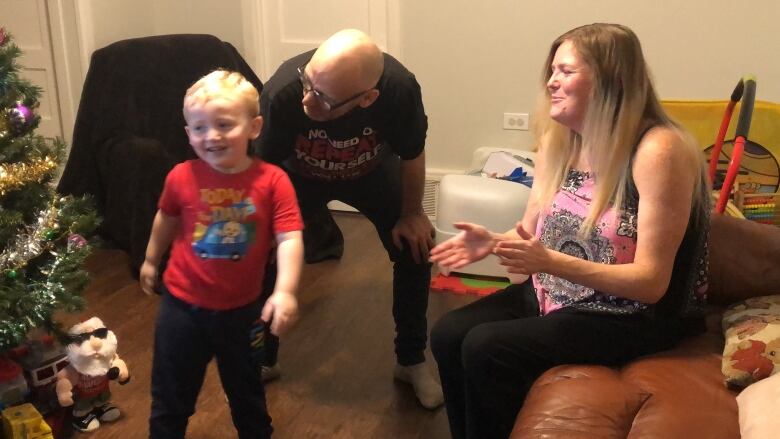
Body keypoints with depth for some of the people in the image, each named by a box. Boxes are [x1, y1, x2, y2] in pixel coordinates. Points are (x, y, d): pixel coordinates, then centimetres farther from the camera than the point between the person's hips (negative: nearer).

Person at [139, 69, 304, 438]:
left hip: (241, 309, 0)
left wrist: (285, 291, -37)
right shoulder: (181, 177, -11)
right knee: (171, 397, 16)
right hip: (183, 305, 0)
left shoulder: (272, 180, -17)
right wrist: (151, 260, 22)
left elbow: (289, 239, -23)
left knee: (247, 394, 23)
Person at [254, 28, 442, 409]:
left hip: (372, 171, 1)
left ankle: (411, 361, 15)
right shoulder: (283, 91, -42)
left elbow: (412, 155, -18)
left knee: (414, 249, -6)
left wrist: (412, 214, -6)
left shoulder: (400, 89, -39)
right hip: (298, 175, 0)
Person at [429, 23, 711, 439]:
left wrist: (550, 261, -33)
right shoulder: (557, 140, 1)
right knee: (448, 334, -9)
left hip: (634, 317, -7)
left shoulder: (658, 151, -22)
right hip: (555, 294, 7)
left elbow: (650, 283, -22)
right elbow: (532, 234, 9)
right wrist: (493, 241, -15)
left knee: (485, 349, -23)